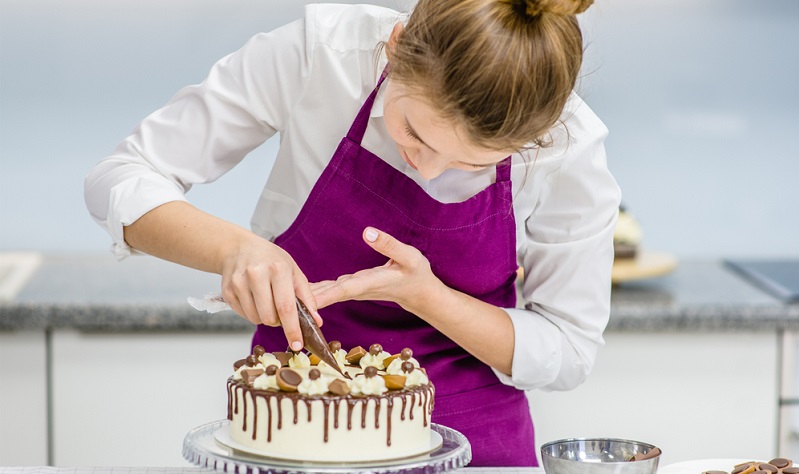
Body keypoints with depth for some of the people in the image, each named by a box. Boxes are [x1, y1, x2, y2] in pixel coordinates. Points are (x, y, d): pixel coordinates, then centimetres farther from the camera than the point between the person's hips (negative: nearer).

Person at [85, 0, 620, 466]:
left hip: (468, 441, 0)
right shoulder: (319, 50, -18)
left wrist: (426, 296, -22)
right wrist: (235, 247, -29)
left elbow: (568, 352, -6)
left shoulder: (570, 148, -17)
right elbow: (121, 180, -11)